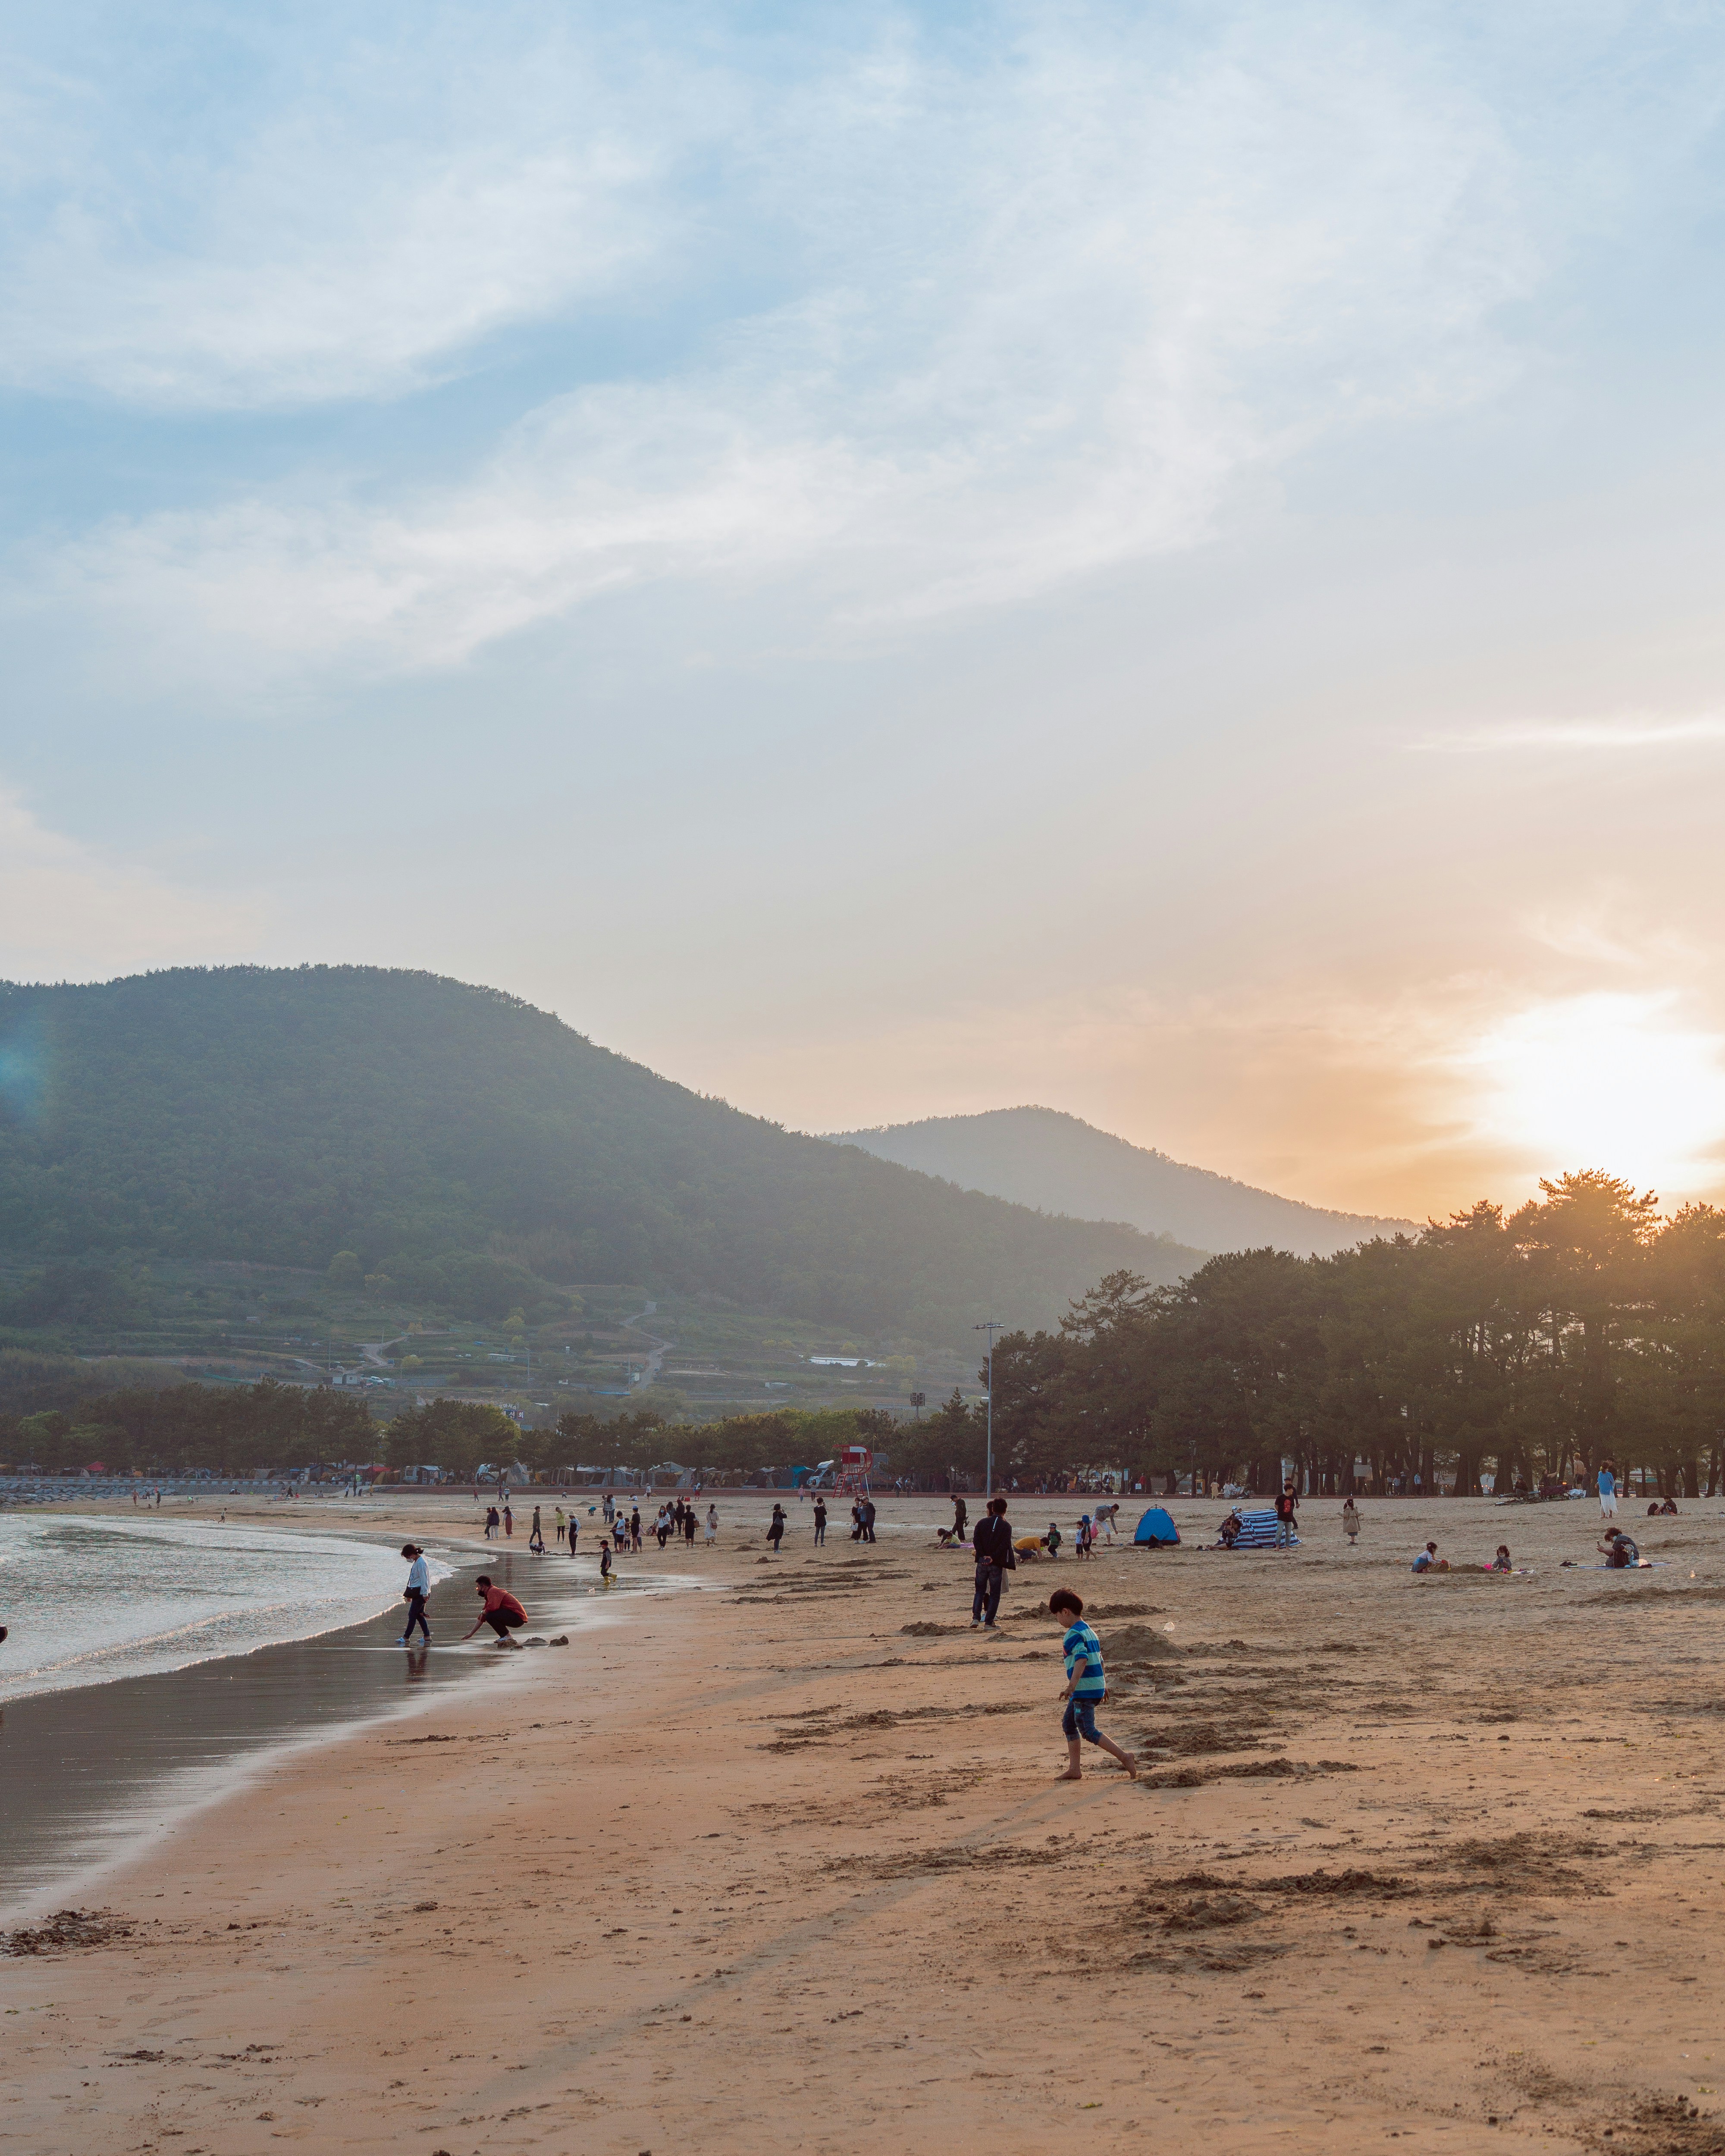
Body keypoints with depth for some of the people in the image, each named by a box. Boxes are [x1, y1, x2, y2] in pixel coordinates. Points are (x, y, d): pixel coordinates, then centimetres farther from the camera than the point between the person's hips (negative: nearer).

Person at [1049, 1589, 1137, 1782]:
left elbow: (1082, 1659, -28)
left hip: (1085, 1689, -10)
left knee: (1088, 1731, -9)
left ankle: (1124, 1757, -12)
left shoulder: (1074, 1634, -15)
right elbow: (1099, 1659, 23)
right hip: (1096, 1686, 10)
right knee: (1069, 1723, 16)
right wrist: (1104, 1685, 33)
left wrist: (1072, 1686, -35)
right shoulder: (1089, 1631, 16)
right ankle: (1074, 1769, 16)